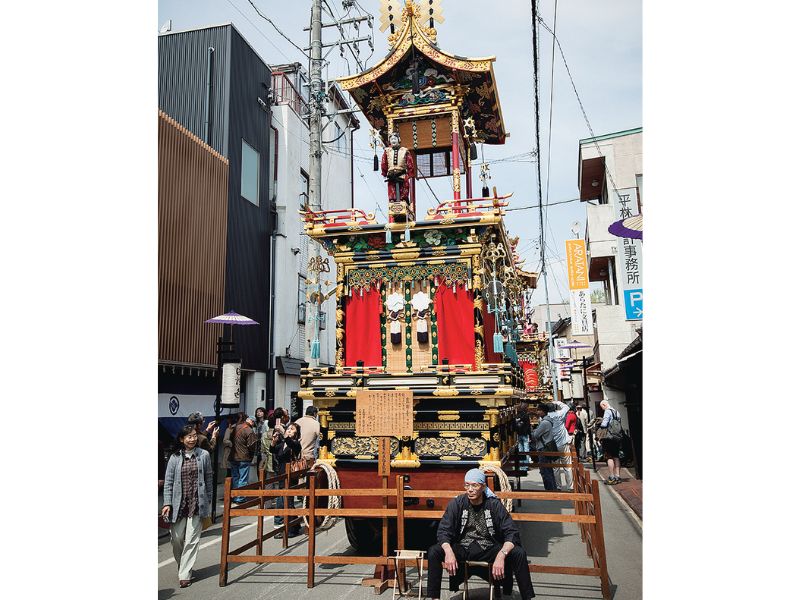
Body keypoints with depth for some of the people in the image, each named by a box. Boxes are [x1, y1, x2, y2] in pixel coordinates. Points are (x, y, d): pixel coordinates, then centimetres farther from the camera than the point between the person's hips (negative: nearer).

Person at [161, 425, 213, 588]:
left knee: (191, 540, -1)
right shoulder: (175, 458, 0)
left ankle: (184, 574, 8)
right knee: (176, 539, 8)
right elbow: (168, 482, 2)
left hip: (197, 504, -1)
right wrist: (167, 503, -6)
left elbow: (208, 479, 5)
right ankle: (183, 566, 33)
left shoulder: (204, 455, -1)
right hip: (179, 504, 1)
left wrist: (208, 502, 6)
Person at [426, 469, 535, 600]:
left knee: (519, 553, -25)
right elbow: (443, 531, -7)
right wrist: (448, 551, -29)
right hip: (462, 549, 1)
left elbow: (512, 533, -12)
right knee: (433, 552, -24)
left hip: (489, 549, 0)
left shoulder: (494, 504, -7)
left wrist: (501, 555, -30)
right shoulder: (456, 503, -4)